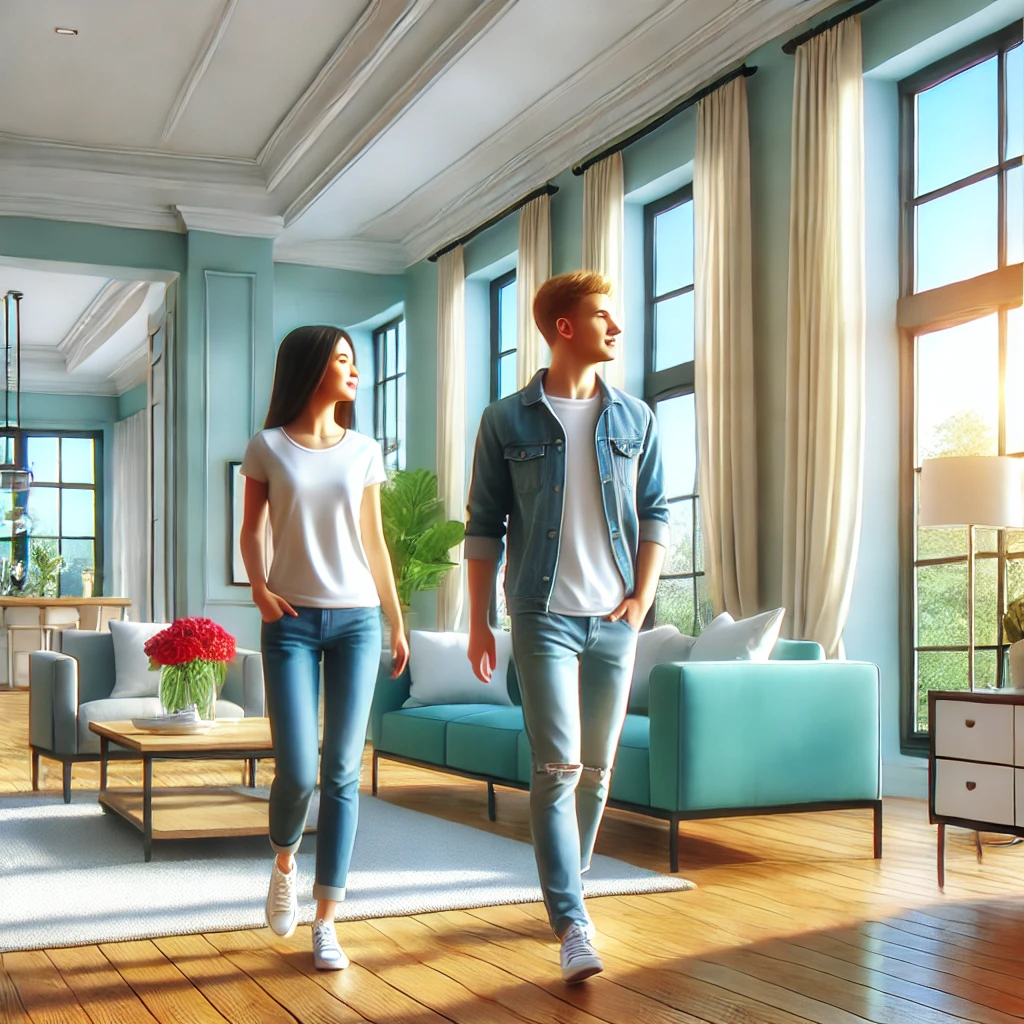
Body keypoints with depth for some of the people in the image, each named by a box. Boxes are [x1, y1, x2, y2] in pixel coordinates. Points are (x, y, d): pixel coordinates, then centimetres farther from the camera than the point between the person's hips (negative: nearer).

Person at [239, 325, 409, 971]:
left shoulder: (364, 451, 9)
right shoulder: (269, 447, 3)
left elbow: (374, 541, 13)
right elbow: (253, 530, 8)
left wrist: (397, 621, 12)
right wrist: (259, 588, -9)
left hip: (357, 620, 2)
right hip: (292, 623, -2)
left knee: (343, 773, -1)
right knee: (298, 771, -9)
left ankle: (327, 924, 6)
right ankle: (284, 863, 25)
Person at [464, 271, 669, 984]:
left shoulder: (636, 419, 10)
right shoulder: (507, 421, 1)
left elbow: (656, 514, 12)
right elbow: (484, 526, 3)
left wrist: (643, 597, 1)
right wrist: (479, 621, 1)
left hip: (615, 621, 4)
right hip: (544, 616, -3)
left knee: (596, 772, 10)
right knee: (558, 768, -11)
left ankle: (565, 893, 27)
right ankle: (574, 924, -10)